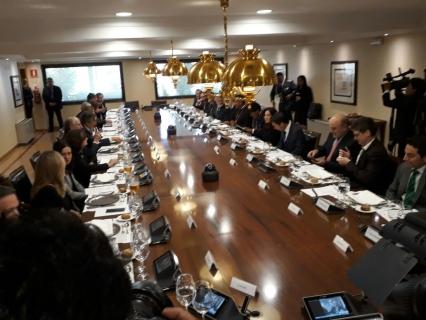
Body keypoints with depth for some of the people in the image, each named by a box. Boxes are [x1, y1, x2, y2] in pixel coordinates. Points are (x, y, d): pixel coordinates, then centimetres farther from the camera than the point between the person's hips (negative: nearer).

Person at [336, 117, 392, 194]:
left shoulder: (377, 151, -20)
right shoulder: (365, 147, 5)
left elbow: (366, 179, -24)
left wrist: (348, 163, -16)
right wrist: (350, 158, -3)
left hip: (370, 192, -8)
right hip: (357, 185, 8)